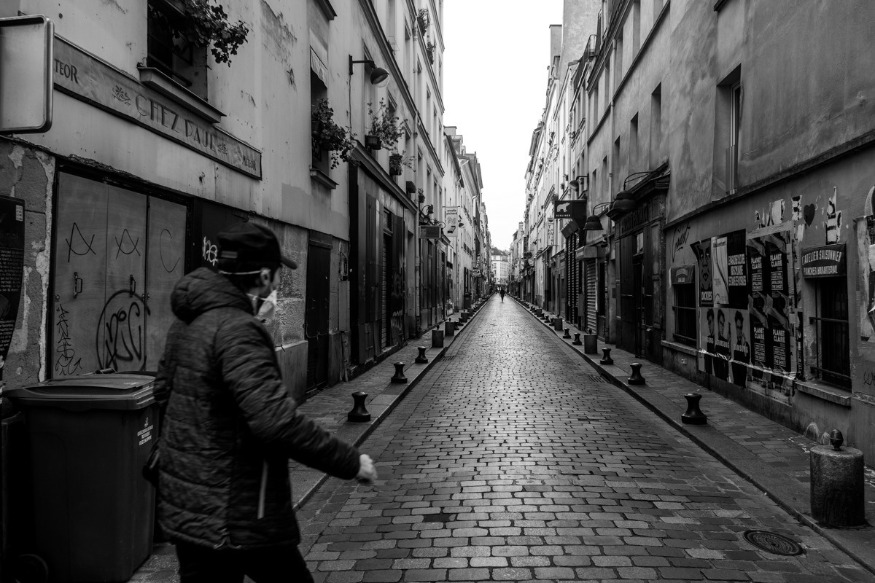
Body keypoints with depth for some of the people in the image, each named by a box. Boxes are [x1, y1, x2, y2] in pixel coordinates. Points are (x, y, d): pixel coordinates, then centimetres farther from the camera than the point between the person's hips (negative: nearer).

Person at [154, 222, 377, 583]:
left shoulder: (186, 323, 6)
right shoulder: (238, 330, -24)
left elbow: (164, 391, 20)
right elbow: (277, 420, -31)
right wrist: (350, 463, -23)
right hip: (234, 518, -9)